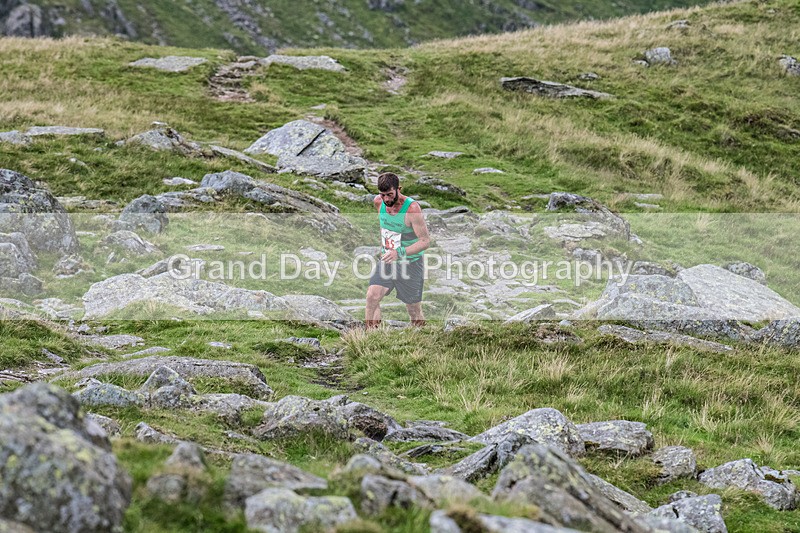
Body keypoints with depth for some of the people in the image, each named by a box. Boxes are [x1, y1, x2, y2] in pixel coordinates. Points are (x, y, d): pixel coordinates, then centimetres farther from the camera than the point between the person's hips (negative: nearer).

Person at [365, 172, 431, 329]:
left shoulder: (412, 208, -23)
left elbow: (425, 241, -25)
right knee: (372, 296, -16)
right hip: (387, 261, 5)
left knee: (414, 310, 5)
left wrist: (400, 253, -37)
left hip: (410, 264, -5)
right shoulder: (379, 202, -4)